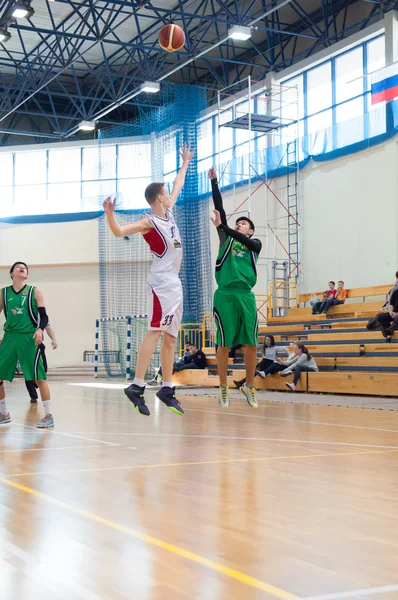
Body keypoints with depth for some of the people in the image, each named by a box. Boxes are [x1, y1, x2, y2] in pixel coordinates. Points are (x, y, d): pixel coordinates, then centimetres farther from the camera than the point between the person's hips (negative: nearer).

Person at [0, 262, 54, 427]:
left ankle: (48, 415, 2)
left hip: (30, 337, -3)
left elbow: (44, 316, -1)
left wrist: (40, 330, -20)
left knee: (38, 377, -6)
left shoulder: (34, 292, 3)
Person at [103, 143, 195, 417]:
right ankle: (137, 386, -21)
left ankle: (167, 388, 12)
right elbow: (120, 231, -22)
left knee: (171, 336, 9)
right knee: (155, 331, -18)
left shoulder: (168, 212, 15)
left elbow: (178, 186, 31)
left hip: (175, 282, 9)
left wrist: (185, 162, 41)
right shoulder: (148, 221, -9)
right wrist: (110, 214, -39)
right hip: (161, 282, -9)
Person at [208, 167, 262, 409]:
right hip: (225, 295, 0)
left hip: (246, 296, 0)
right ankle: (224, 388, 8)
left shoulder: (255, 244, 13)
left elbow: (243, 241, -10)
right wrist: (214, 181, 3)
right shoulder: (226, 238, 15)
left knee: (251, 343, 1)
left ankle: (249, 386, 15)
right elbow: (219, 207, 9)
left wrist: (222, 226, -20)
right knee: (224, 344, -1)